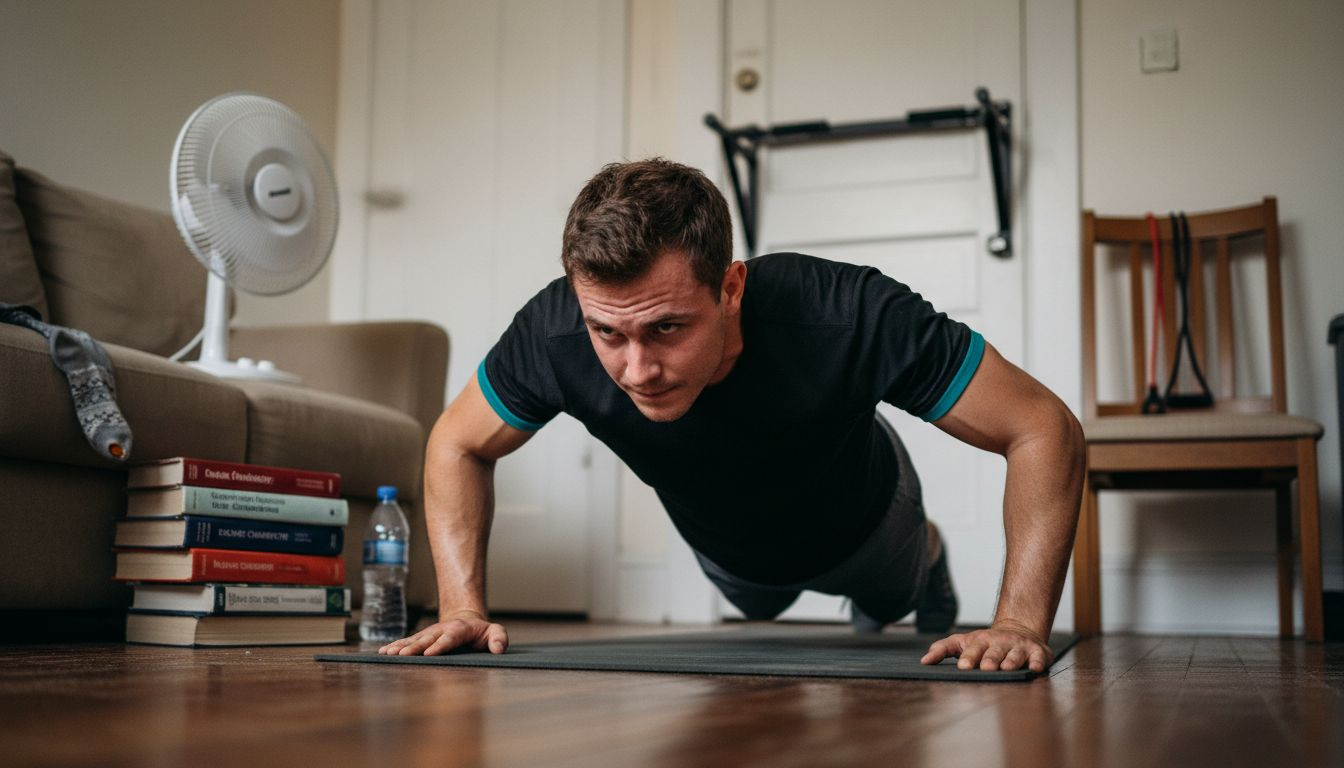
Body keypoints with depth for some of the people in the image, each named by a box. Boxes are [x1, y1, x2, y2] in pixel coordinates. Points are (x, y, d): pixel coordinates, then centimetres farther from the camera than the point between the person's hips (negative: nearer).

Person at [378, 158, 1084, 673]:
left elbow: (1044, 429, -37)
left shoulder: (851, 319, -49)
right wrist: (463, 608, -29)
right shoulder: (555, 334, -40)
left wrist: (1020, 624, -46)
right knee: (758, 608, 37)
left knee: (890, 597, 33)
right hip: (723, 546, 2)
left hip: (857, 524, -2)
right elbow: (457, 446, -19)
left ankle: (926, 560, 66)